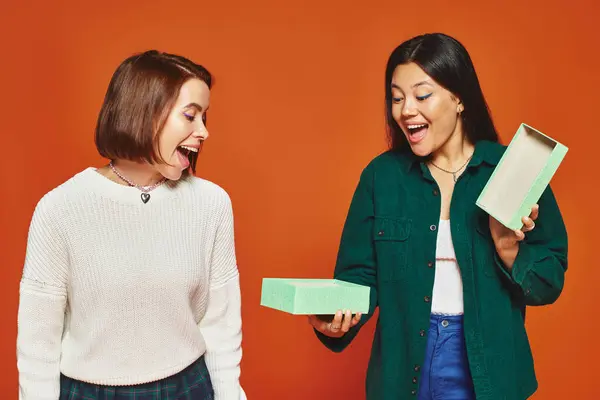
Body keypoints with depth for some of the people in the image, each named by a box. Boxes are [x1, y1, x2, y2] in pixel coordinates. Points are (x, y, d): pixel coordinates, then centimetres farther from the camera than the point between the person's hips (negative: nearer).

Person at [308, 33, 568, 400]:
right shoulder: (381, 175, -4)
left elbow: (549, 283, -3)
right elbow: (361, 275, -3)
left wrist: (509, 251, -21)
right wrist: (335, 317, -21)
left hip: (488, 368, -1)